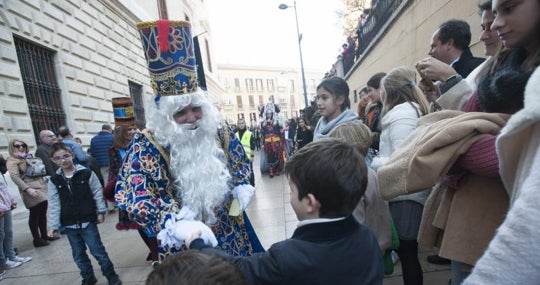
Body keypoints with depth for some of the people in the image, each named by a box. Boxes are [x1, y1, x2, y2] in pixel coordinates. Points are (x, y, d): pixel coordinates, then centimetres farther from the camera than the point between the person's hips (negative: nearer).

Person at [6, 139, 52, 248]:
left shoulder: (29, 157, 18)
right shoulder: (12, 160, -4)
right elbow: (15, 177, -15)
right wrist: (27, 189, -23)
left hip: (42, 187, 7)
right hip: (31, 190, -7)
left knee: (43, 213, 12)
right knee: (34, 215, -2)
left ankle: (44, 235, 23)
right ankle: (37, 239, 7)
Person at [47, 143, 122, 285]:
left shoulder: (86, 173, -8)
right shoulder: (54, 181, 0)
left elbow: (97, 193, -4)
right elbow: (54, 204, 2)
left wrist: (101, 211, -5)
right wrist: (53, 225, 0)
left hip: (87, 221, -3)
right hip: (69, 225, 4)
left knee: (98, 250, 3)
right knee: (78, 255, 16)